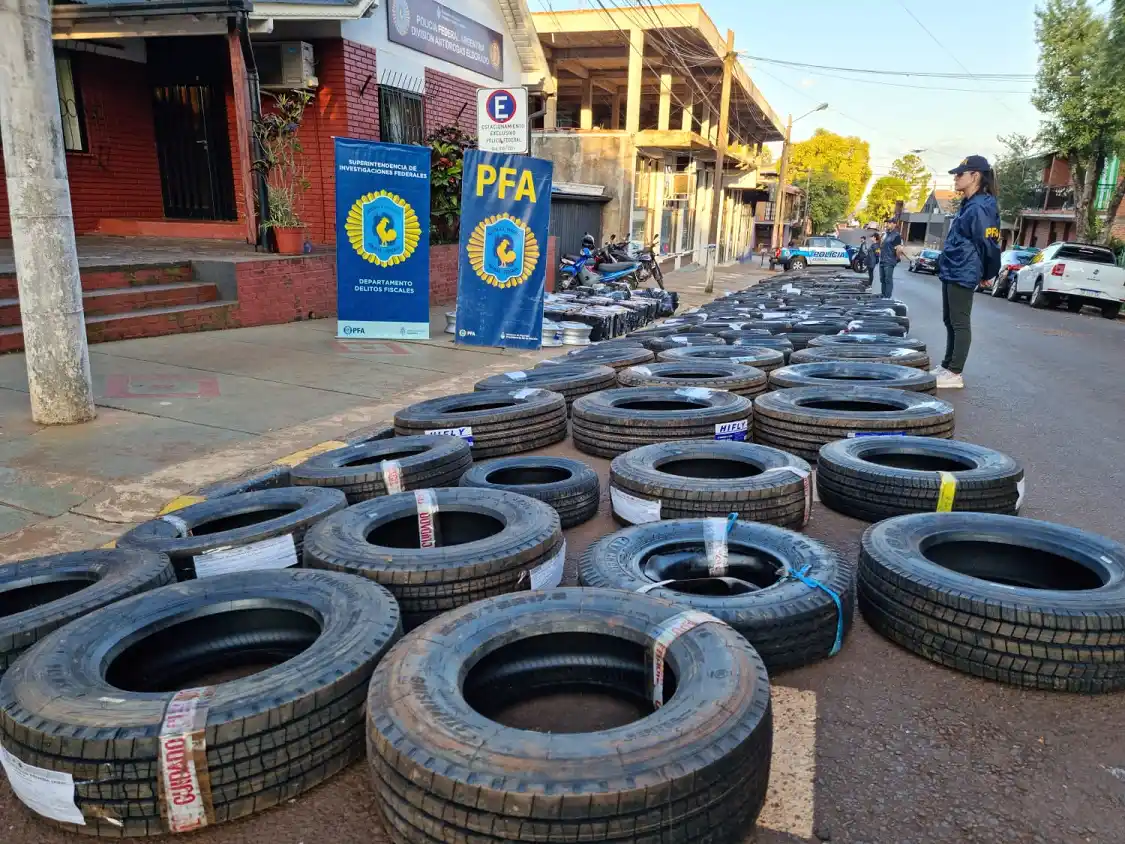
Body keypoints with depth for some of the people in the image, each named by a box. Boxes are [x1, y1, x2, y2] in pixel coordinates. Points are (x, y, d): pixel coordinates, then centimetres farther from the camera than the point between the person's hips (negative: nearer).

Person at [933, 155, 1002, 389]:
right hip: (951, 272, 10)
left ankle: (955, 374, -1)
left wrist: (989, 274, -4)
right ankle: (946, 366, 25)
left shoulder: (980, 207, -16)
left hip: (962, 275, -10)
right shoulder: (967, 205, 14)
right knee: (949, 322, 15)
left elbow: (989, 244, -15)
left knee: (960, 324, -5)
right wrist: (946, 266, 20)